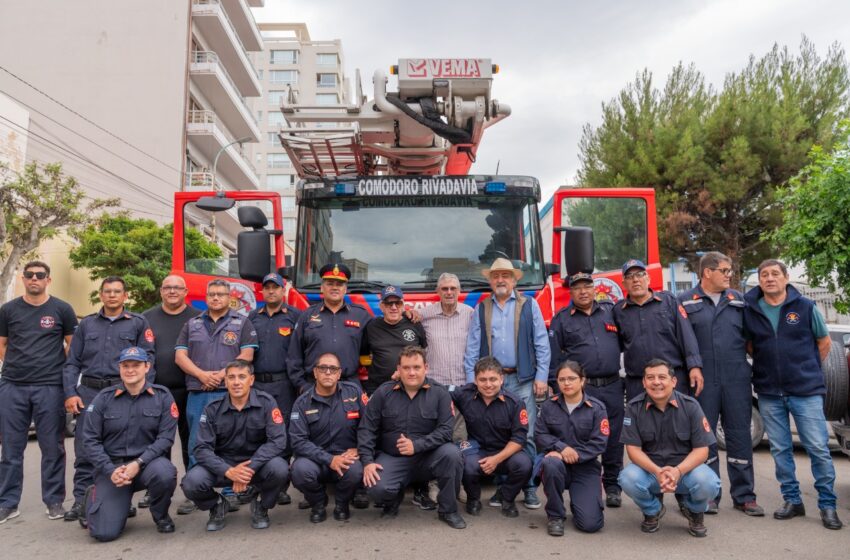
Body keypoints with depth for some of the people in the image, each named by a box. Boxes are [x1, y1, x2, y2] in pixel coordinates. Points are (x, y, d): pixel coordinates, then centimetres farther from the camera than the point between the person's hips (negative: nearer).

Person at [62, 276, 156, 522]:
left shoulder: (138, 323, 8)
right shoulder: (87, 324, 15)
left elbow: (148, 361, 1)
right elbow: (72, 362, 11)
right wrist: (70, 394, -1)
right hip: (90, 392, 2)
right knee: (85, 448, 0)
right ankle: (82, 500, 9)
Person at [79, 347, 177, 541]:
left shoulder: (162, 396, -3)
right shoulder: (104, 398, -1)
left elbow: (166, 437, -7)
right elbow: (90, 440, -2)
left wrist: (138, 463, -19)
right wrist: (110, 471, -14)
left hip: (148, 461, 0)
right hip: (112, 465, 0)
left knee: (164, 473, -36)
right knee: (104, 532, -13)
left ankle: (160, 515, 0)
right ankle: (92, 498, 25)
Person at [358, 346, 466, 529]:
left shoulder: (439, 394, -2)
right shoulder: (383, 393, 1)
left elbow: (445, 430, -12)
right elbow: (366, 429, 0)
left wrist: (417, 445, -25)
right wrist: (367, 461, -13)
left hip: (428, 457, 0)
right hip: (391, 458, 0)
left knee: (451, 453, -30)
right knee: (377, 489, -29)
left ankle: (448, 510, -6)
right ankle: (393, 499, 13)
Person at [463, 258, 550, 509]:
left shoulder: (529, 305, 8)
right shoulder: (481, 309, 12)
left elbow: (542, 343, 3)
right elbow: (472, 347, 8)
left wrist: (541, 377, -4)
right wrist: (471, 380, 1)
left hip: (522, 381, -1)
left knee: (526, 436, -2)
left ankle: (529, 488, 8)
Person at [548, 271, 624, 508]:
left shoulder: (611, 310, 11)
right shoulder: (561, 319, 5)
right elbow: (553, 357, 3)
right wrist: (559, 387, -1)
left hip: (613, 385, 2)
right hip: (581, 388, -2)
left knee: (614, 437, 8)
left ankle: (612, 486, 21)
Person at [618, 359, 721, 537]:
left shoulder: (690, 406, -9)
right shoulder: (634, 407, -9)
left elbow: (701, 449, -10)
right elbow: (633, 449, -10)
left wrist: (678, 471, -28)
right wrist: (657, 472, -28)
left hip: (685, 467, 0)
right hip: (649, 468, 0)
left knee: (708, 484, -31)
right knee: (628, 478, -31)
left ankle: (695, 512, 8)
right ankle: (652, 510, 5)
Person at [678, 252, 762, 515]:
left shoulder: (738, 300, 12)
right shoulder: (685, 301, 2)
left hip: (737, 379, 3)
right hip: (702, 380, -2)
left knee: (739, 435, 6)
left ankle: (744, 495, 18)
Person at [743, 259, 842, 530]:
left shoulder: (805, 307, -2)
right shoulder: (749, 310, 1)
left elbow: (824, 341, 10)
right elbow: (747, 344, 14)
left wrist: (809, 370, 10)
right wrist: (767, 363, 5)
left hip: (806, 391, -2)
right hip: (769, 393, 2)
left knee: (818, 447, 0)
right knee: (780, 449, 9)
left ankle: (827, 505, 15)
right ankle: (792, 500, 22)